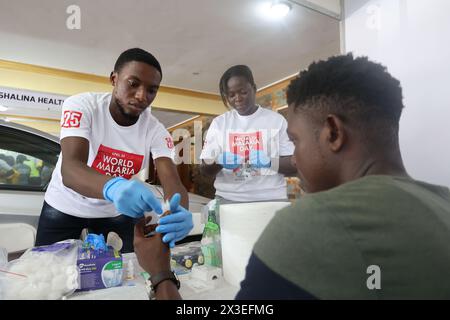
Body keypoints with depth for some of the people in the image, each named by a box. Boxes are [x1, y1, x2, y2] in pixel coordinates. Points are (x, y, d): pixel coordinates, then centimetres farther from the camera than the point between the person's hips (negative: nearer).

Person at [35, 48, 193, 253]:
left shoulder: (156, 130, -17)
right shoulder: (81, 105, -23)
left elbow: (172, 181, -28)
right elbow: (70, 169, -36)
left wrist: (179, 212, -52)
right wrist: (112, 187, -58)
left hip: (117, 211, 2)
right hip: (65, 207, -1)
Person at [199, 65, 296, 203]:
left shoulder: (277, 120, 2)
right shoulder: (218, 123, 6)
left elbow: (293, 165, -1)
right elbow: (205, 169, 5)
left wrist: (269, 162, -19)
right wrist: (219, 163, -16)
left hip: (270, 199, 0)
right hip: (228, 199, 1)